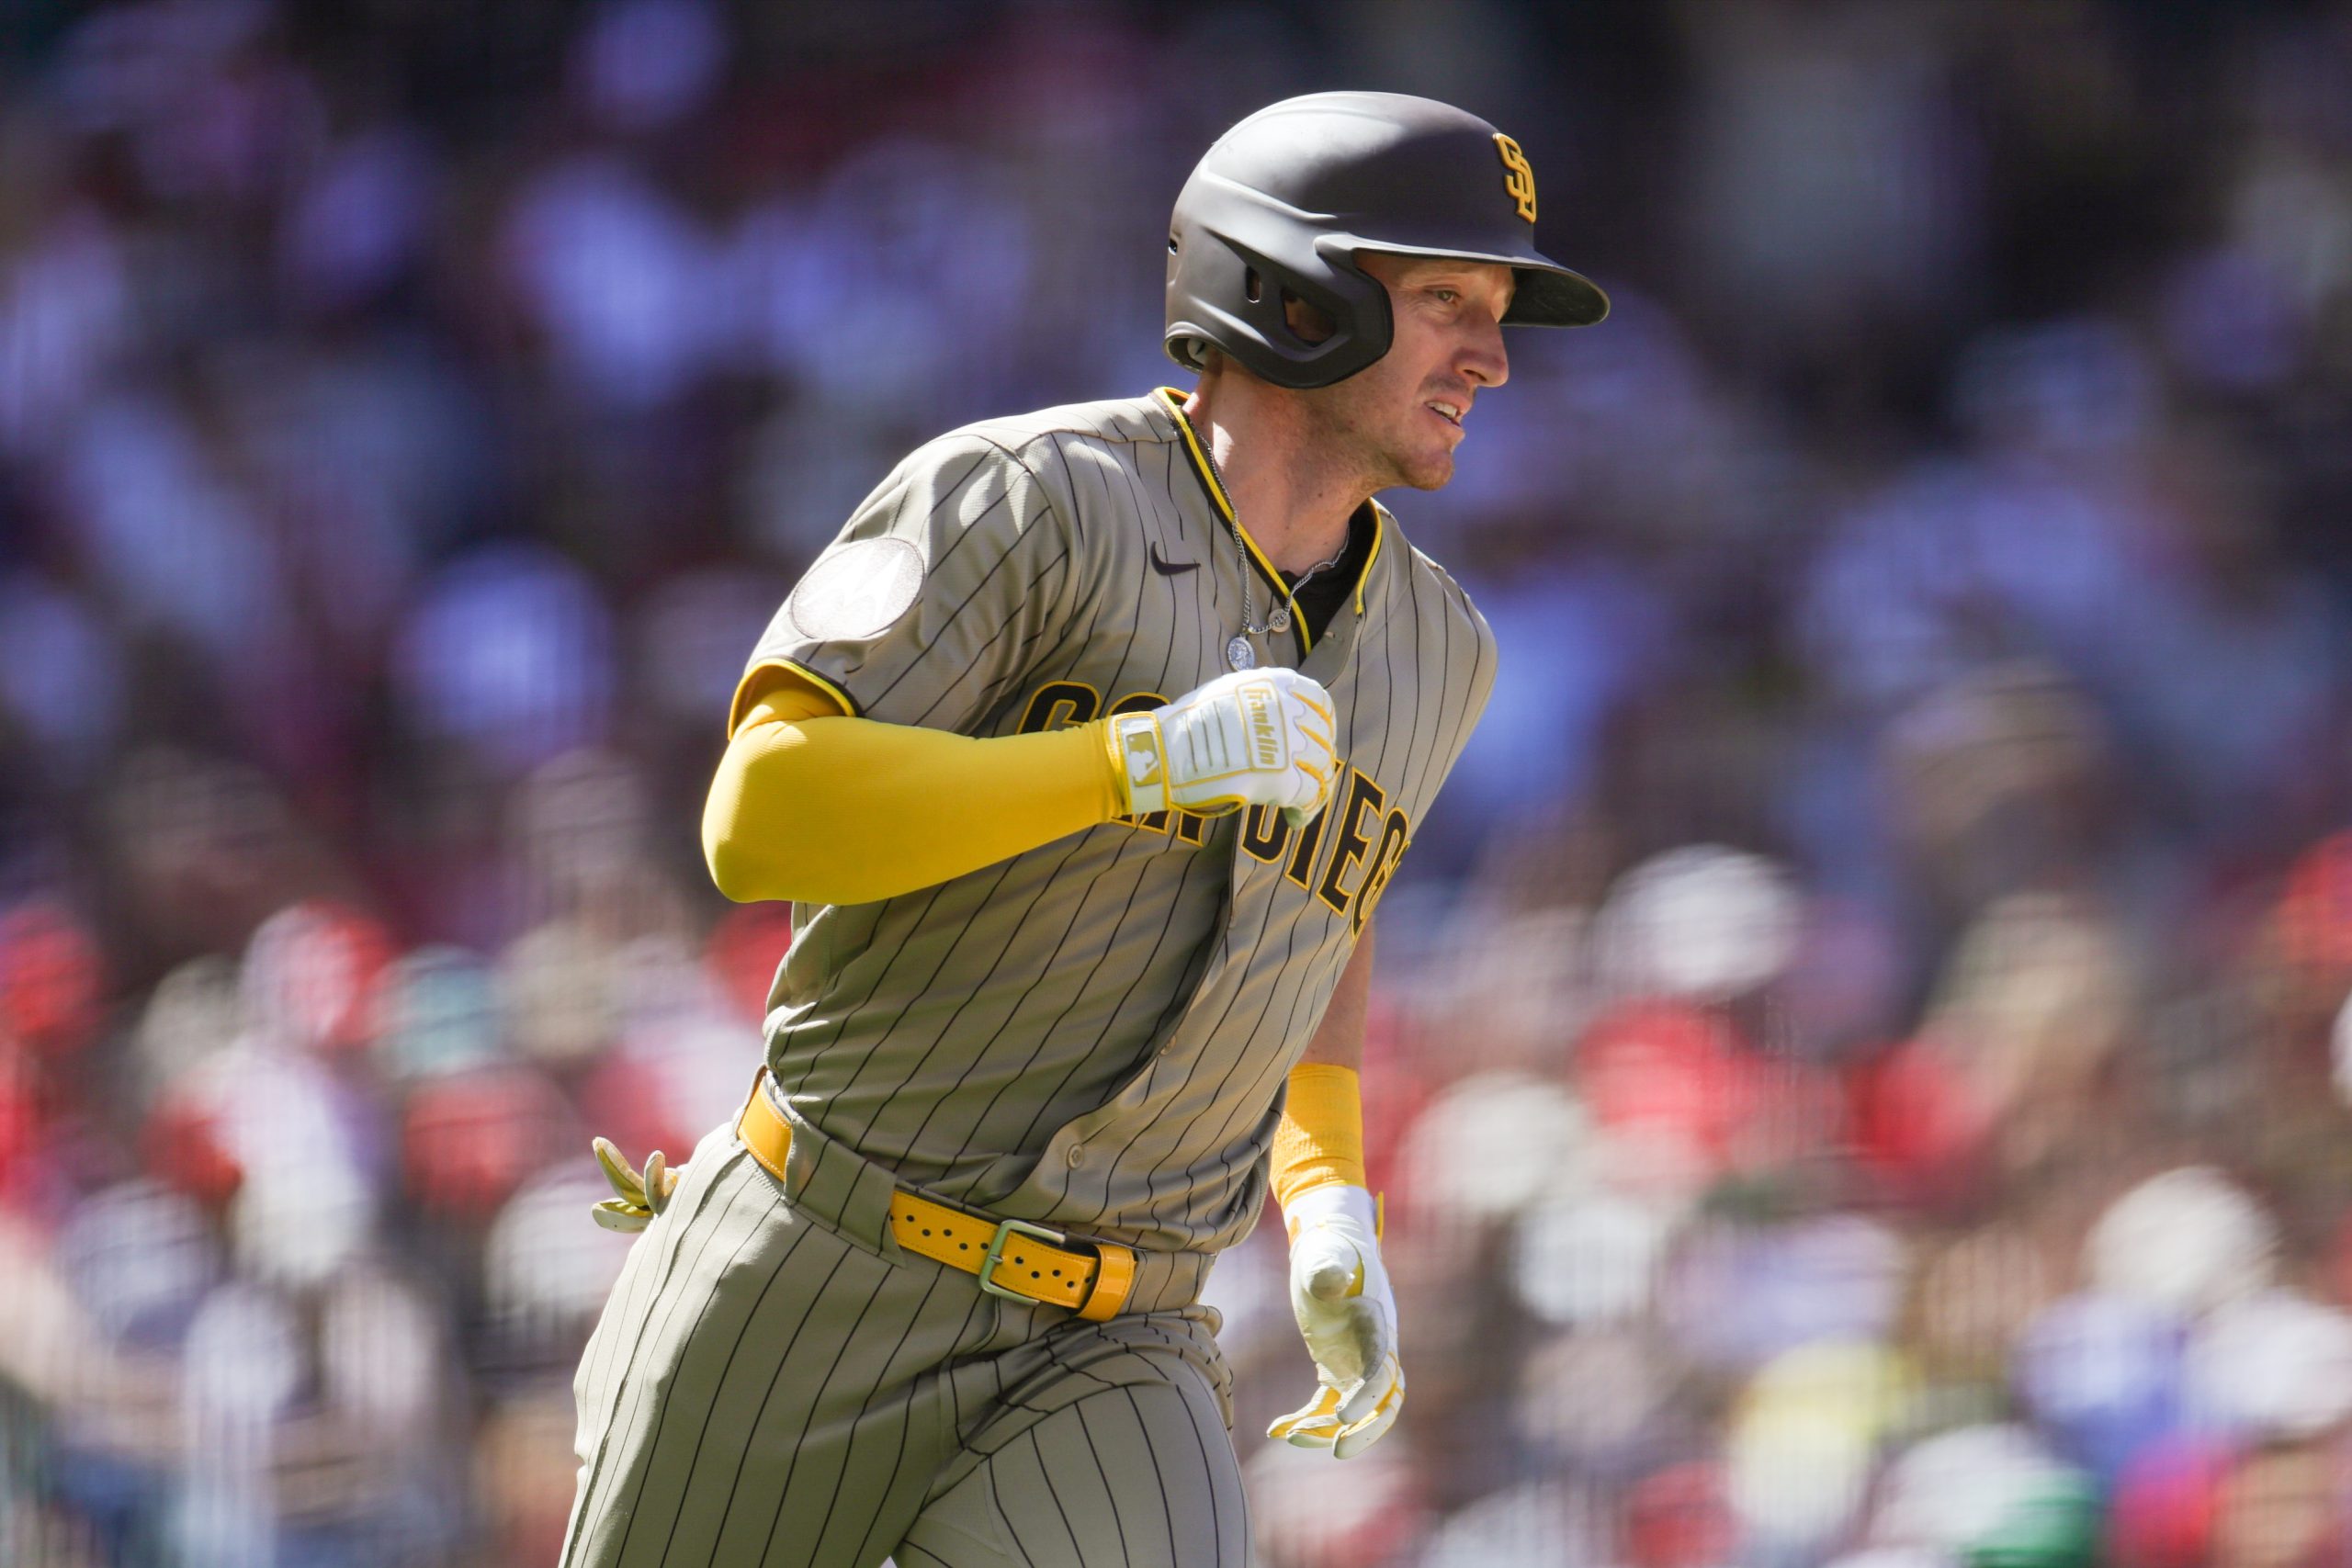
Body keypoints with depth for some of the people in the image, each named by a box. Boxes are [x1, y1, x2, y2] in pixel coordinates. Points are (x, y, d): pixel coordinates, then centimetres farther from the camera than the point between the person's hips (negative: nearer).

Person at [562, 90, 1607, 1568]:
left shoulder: (1430, 653, 9)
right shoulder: (1024, 500, -10)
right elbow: (760, 822, -21)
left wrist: (1328, 1205, 16)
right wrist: (1146, 760, -27)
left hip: (1094, 1373, 3)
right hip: (812, 1300, -3)